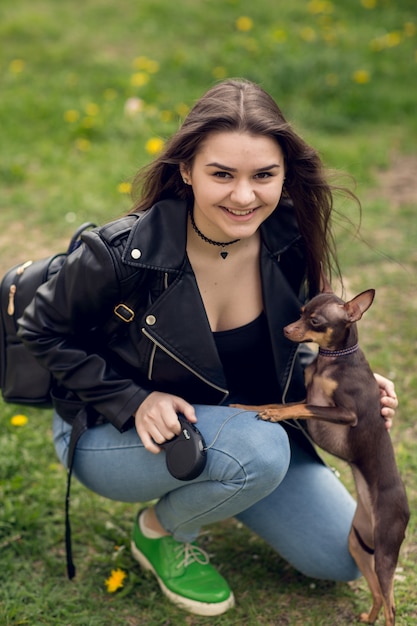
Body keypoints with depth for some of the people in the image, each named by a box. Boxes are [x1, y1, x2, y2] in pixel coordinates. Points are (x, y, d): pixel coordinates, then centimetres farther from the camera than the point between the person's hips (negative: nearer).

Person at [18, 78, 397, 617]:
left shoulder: (288, 242, -15)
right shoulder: (123, 254, -29)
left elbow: (288, 350, 2)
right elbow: (44, 331, -14)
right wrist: (133, 401, -24)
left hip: (235, 422, 5)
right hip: (107, 434, -5)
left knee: (344, 557, 3)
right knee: (260, 450, -35)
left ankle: (198, 488, 21)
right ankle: (161, 531, -3)